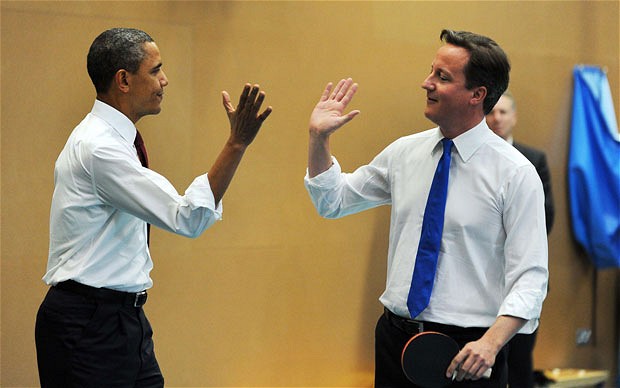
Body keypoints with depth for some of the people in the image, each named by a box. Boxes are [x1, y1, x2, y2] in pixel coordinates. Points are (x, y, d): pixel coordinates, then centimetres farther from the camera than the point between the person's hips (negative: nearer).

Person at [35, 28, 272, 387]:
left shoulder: (108, 139, 13)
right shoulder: (99, 147, -19)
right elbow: (188, 218, -24)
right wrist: (237, 143, -27)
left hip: (123, 317, 10)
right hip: (90, 322, -10)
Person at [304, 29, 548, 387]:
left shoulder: (515, 173, -9)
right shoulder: (404, 152, 6)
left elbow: (530, 276, -12)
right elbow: (332, 202, 17)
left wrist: (491, 342, -27)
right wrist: (319, 137, 4)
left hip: (468, 353, -4)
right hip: (396, 338, 4)